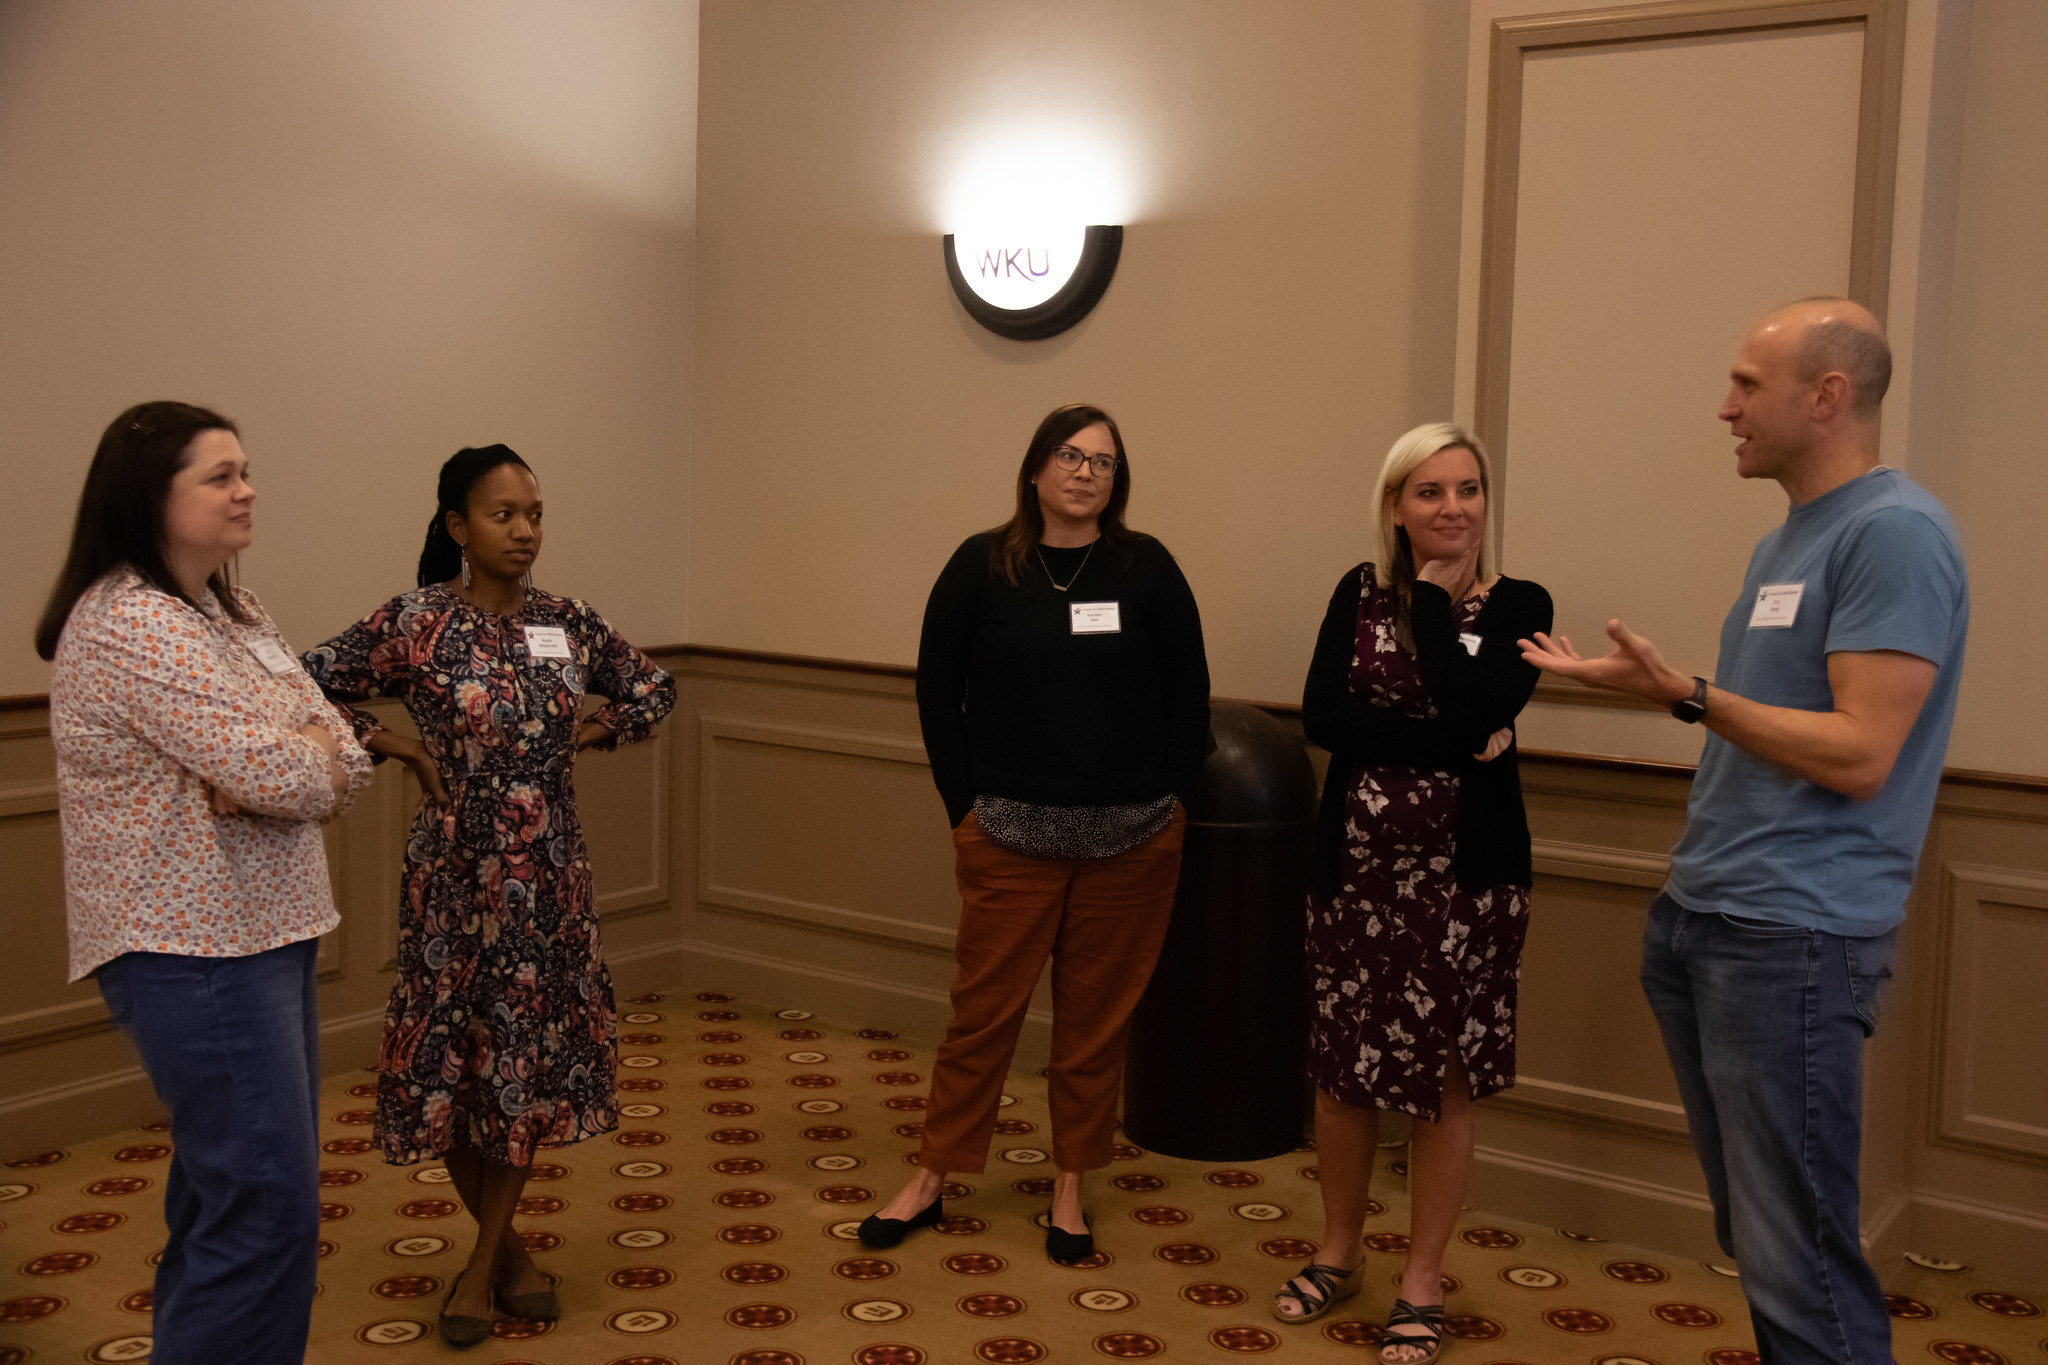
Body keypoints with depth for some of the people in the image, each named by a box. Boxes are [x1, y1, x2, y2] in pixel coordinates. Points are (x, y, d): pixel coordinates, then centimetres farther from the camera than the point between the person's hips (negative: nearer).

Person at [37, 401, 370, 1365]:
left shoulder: (230, 614, 13)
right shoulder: (130, 626, -17)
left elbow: (344, 761, 6)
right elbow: (281, 776, -23)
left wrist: (288, 763, -15)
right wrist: (305, 756, -2)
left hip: (261, 932, 10)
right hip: (195, 951, -10)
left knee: (228, 1195, 17)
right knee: (266, 1209, -8)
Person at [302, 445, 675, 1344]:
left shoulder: (566, 622, 2)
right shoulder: (416, 624, -10)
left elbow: (652, 688, 16)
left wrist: (584, 737, 1)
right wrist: (399, 750, -12)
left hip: (551, 874, 4)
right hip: (456, 874, -3)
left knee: (534, 1055, 8)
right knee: (454, 1057, 5)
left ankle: (487, 1259, 23)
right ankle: (504, 1239, 27)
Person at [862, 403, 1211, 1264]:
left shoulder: (1145, 568, 2)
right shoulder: (982, 566, 0)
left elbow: (1188, 690, 5)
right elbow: (936, 690, 3)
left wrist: (1165, 797, 0)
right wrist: (966, 804, -1)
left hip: (1131, 840, 1)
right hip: (1011, 837, -1)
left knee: (1097, 1016, 9)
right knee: (984, 1010, 4)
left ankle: (1070, 1187, 25)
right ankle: (930, 1182, 20)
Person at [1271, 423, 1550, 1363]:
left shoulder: (1517, 606, -3)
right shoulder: (1361, 594, 4)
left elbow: (1472, 708, -21)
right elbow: (1322, 715, -10)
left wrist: (1432, 597, -11)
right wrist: (1450, 744, -19)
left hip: (1467, 874, -2)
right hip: (1356, 866, 2)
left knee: (1444, 1079, 6)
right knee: (1344, 1065, 12)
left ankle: (1422, 1282, 23)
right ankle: (1338, 1253, 33)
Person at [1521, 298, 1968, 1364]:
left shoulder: (1896, 532, -13)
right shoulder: (1785, 541, 16)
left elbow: (1859, 754, -19)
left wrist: (1687, 696, -19)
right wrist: (1644, 680, 13)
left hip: (1791, 937, -9)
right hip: (1699, 920, 9)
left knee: (1797, 1258, -4)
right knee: (1751, 1233, 15)